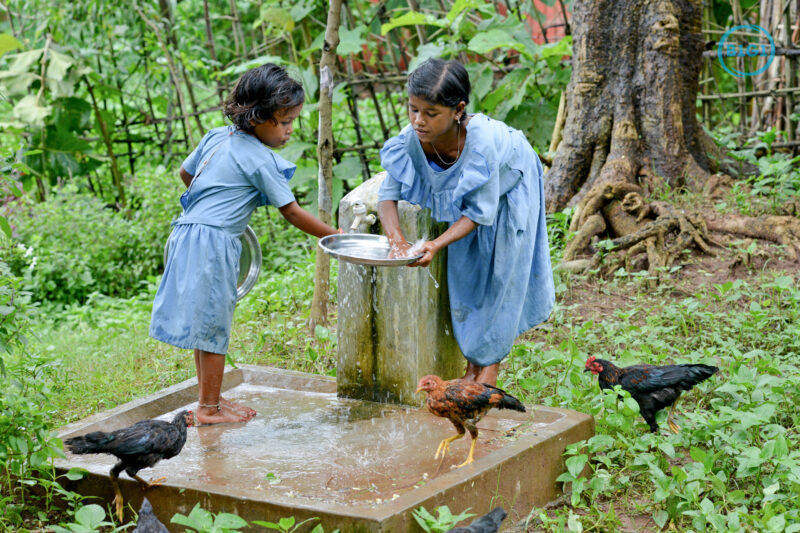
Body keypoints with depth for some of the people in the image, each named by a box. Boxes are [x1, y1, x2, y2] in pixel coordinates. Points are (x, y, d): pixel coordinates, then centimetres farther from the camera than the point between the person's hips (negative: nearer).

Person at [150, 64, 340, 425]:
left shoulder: (216, 137, 11)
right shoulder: (260, 159, -11)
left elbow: (185, 172, 24)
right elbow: (291, 212, -8)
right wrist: (335, 236, 0)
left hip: (188, 233, 9)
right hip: (213, 242, -9)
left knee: (204, 324, 17)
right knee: (213, 326, 2)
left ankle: (209, 398, 27)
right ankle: (209, 408, 11)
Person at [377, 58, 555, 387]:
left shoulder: (481, 141, -45)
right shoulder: (411, 140, -33)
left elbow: (480, 211, -36)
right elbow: (389, 193, -24)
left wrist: (437, 245, -48)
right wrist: (396, 239, -42)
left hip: (509, 188, -4)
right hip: (464, 196, 4)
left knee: (501, 274, 2)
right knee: (465, 271, 9)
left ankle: (490, 366, 15)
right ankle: (472, 363, 22)